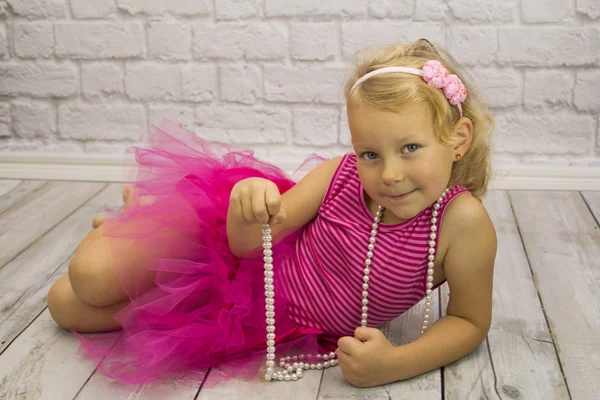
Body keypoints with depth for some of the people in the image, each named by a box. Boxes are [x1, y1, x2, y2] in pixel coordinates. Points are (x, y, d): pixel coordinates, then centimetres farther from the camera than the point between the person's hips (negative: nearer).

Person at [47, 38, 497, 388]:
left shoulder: (463, 221, -26)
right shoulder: (341, 175, -23)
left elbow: (471, 321, -12)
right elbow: (249, 242, -13)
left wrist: (394, 364, -28)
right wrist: (246, 205, -36)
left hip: (277, 325, 1)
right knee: (66, 301, 0)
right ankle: (141, 212, 29)